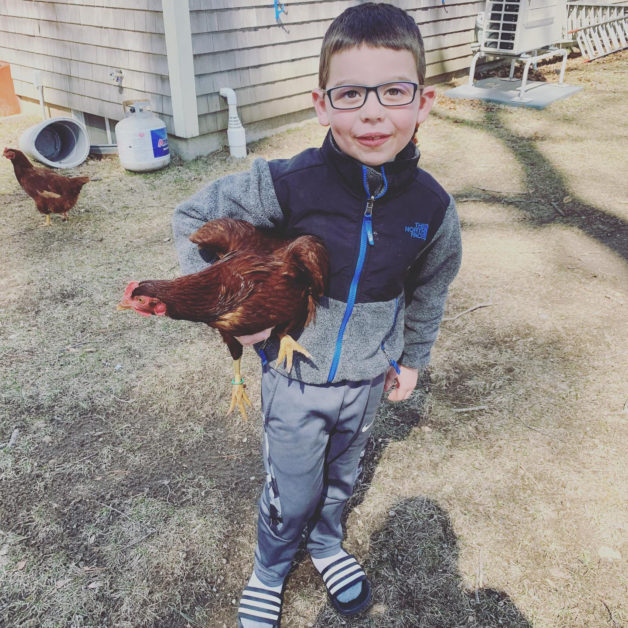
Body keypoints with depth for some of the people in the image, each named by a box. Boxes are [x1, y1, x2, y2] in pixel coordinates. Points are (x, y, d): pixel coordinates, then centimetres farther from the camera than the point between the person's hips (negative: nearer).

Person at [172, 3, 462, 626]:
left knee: (341, 474, 26)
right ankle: (269, 572, 47)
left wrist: (413, 358, 14)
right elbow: (191, 218, -12)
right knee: (291, 493, 15)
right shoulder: (288, 185, -25)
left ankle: (326, 542, 58)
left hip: (367, 379, 3)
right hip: (294, 375, -2)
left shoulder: (431, 205, -15)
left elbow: (430, 286, 4)